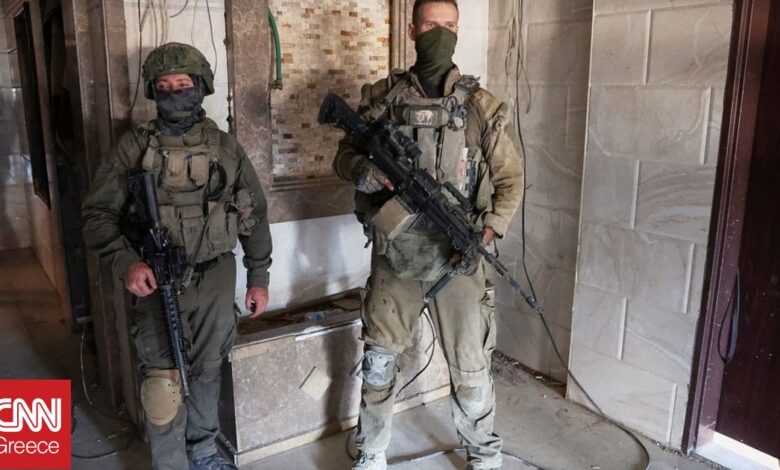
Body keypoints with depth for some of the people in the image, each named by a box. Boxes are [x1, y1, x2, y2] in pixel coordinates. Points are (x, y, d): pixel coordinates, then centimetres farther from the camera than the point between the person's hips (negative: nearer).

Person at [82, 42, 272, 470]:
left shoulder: (226, 147, 2)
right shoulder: (133, 147, -3)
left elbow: (254, 215, 8)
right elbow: (98, 214, -3)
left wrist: (258, 277, 7)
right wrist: (126, 262, -21)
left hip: (215, 279, 2)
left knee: (206, 370, 16)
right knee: (163, 383, -6)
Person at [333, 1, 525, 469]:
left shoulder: (483, 105, 0)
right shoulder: (382, 97, 3)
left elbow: (511, 179, 2)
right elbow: (345, 156, 7)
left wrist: (487, 232, -14)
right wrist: (366, 171, -17)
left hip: (457, 255, -1)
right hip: (394, 254, 1)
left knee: (470, 367, 9)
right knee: (378, 362, 11)